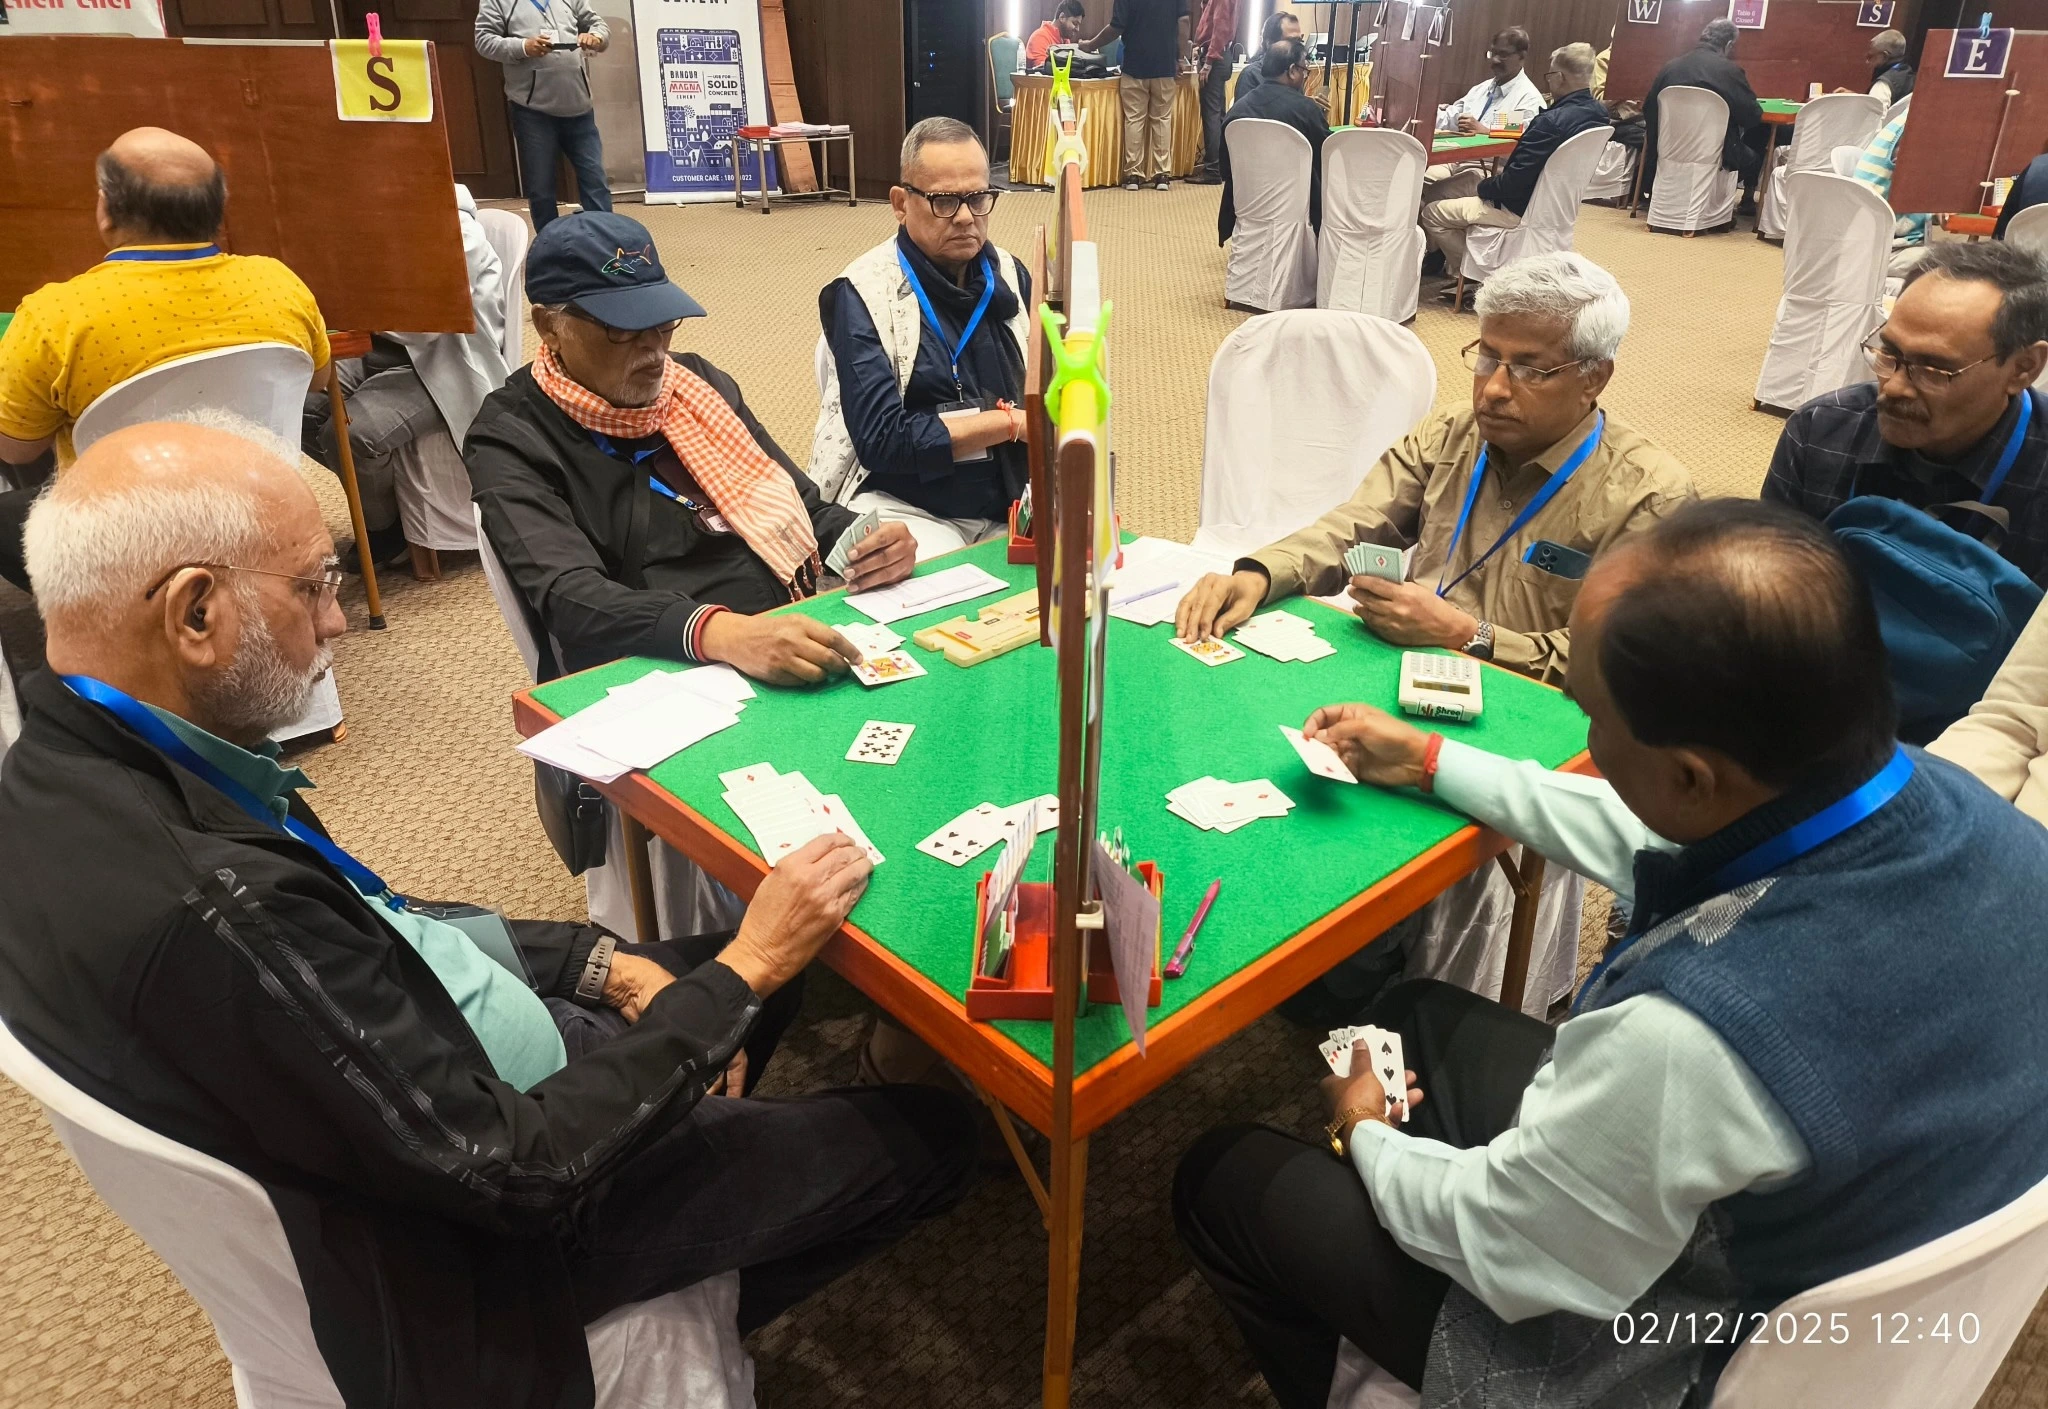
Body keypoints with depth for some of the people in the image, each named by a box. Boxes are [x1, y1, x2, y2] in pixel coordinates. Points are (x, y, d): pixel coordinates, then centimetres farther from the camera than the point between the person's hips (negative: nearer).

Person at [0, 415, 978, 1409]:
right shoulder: (209, 914, -38)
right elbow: (515, 1168, -30)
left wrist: (598, 963, -4)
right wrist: (743, 973, -21)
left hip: (434, 1061, 9)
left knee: (772, 958, 20)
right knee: (931, 1137, 4)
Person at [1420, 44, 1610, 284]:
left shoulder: (1552, 122, -30)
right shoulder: (1599, 113, 0)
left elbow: (1515, 181, -26)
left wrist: (1482, 187, -7)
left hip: (1521, 209, -10)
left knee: (1432, 213, -3)